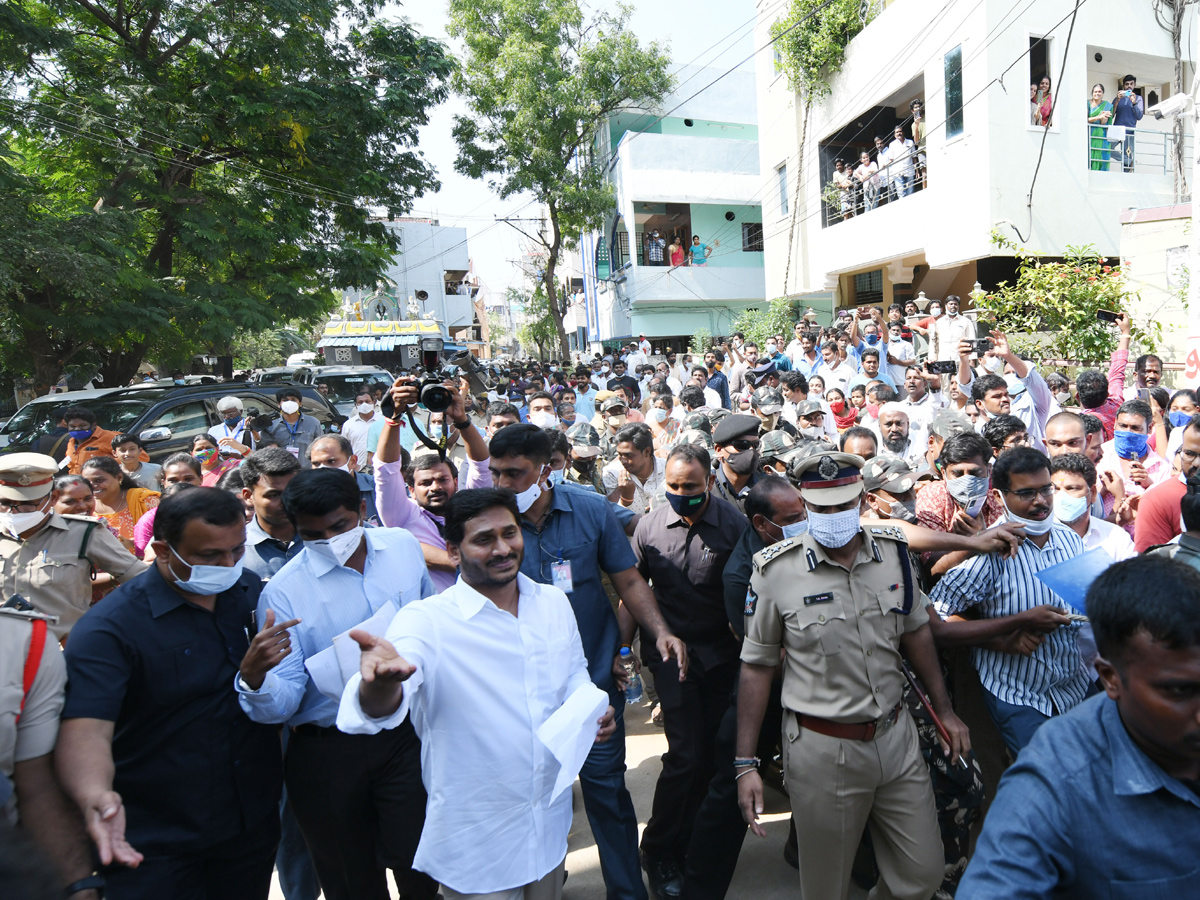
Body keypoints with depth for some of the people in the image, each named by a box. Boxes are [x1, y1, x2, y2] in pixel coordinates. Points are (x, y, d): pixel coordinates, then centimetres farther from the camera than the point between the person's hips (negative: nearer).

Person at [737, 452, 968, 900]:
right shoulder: (776, 570, -14)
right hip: (822, 749, -3)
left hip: (897, 736, 4)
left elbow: (916, 630, 12)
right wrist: (746, 763, -7)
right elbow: (757, 666, -7)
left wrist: (944, 709, 15)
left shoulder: (892, 549, -3)